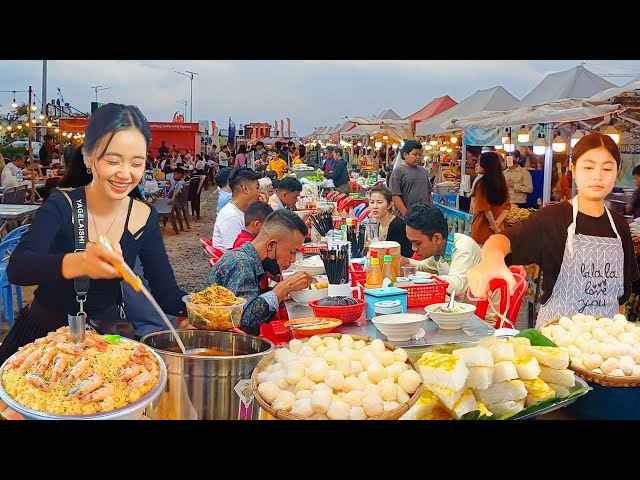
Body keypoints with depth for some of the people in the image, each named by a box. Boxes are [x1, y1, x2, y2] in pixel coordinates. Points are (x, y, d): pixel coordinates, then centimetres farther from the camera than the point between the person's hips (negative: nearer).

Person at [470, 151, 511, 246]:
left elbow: (485, 208, -16)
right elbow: (507, 206, 2)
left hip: (483, 231, -6)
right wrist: (497, 222, -6)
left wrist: (494, 226, -11)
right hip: (499, 228, 6)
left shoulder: (482, 183, -12)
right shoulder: (502, 182, 5)